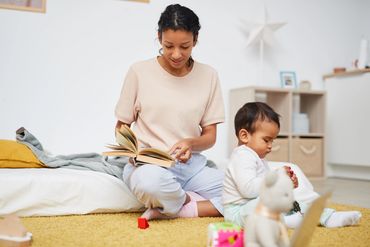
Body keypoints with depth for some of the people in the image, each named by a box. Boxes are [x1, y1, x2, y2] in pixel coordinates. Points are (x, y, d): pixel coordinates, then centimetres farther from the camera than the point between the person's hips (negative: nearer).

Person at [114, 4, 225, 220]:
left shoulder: (209, 76, 6)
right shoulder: (140, 71, -1)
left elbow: (210, 136, 8)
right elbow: (122, 126, 8)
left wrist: (190, 143, -14)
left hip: (192, 165, 3)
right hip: (148, 164, -3)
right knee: (150, 182, -41)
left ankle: (169, 209, -17)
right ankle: (195, 200, -9)